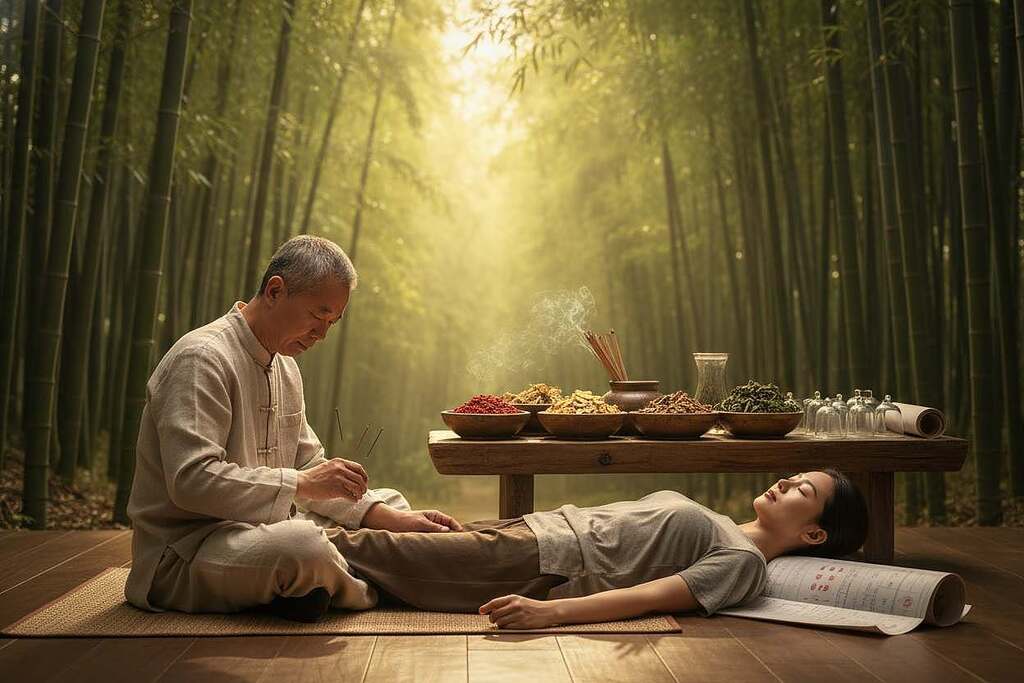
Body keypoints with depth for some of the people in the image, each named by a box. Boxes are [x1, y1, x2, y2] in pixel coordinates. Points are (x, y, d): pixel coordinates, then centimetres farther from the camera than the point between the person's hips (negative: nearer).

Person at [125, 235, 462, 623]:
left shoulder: (285, 367, 14)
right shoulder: (201, 359, -18)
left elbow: (309, 467, 13)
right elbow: (192, 481, -28)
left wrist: (391, 518, 1)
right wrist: (300, 484, -27)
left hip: (261, 526, 10)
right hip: (183, 555, -9)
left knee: (389, 503, 13)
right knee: (301, 544, -37)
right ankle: (364, 589, -6)